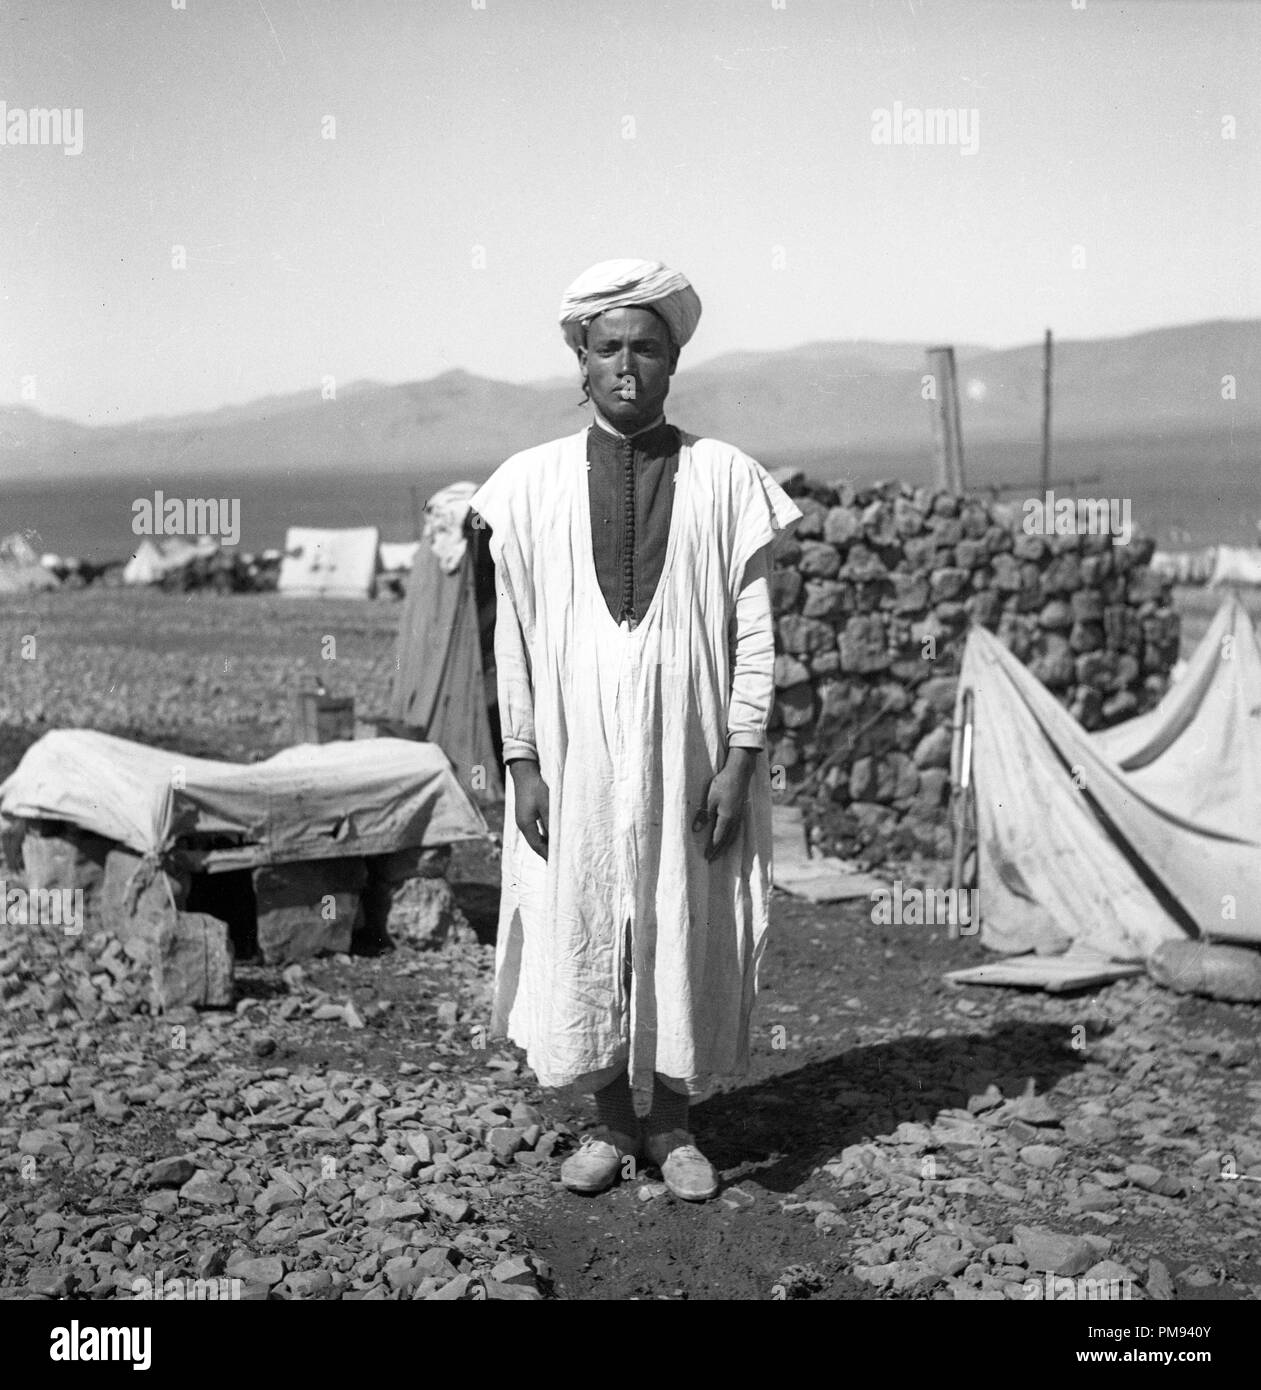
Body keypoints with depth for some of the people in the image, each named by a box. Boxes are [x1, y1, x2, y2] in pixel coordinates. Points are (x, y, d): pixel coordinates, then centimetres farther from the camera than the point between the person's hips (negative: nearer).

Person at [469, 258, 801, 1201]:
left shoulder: (727, 480, -2)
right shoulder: (532, 483, 1)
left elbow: (755, 634, -1)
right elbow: (514, 634, 3)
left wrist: (741, 760, -7)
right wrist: (522, 762, -2)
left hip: (690, 755, -1)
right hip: (575, 756, 1)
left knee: (688, 934, 8)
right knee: (579, 934, 8)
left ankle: (673, 1125, 25)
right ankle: (611, 1123, 26)